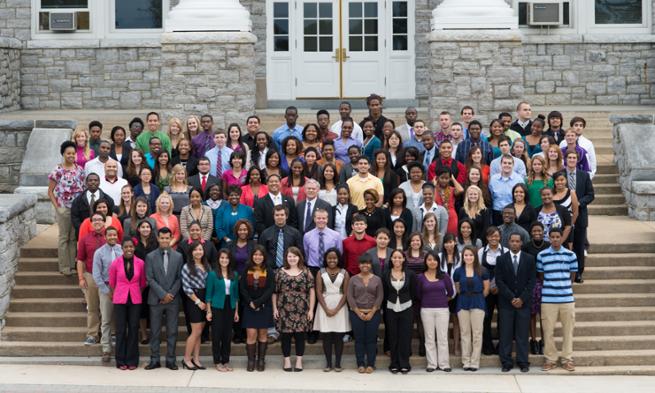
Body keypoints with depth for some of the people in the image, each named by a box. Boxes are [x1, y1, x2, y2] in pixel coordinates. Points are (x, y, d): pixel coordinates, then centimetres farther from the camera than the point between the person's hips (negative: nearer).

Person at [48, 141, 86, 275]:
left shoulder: (80, 170, 6)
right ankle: (64, 267, 7)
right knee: (64, 237, 3)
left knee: (75, 237, 8)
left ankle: (73, 264, 15)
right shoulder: (58, 171, -6)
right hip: (64, 208, -3)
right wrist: (57, 207, -9)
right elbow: (50, 191, -2)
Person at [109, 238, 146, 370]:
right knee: (120, 329, 1)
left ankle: (132, 360, 12)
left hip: (135, 300, 1)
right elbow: (112, 283, 8)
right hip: (120, 300, -1)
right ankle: (121, 361, 9)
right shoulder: (115, 263, -5)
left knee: (133, 329, 4)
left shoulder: (140, 263, -3)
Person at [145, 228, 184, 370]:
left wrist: (171, 294, -9)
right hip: (156, 299, -1)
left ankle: (170, 360, 9)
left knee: (172, 332, 3)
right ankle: (154, 360, 9)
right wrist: (163, 294, -11)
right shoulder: (150, 257, 2)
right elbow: (150, 279, -4)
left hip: (173, 299, 1)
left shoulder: (178, 257, 6)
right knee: (154, 332, 3)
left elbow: (179, 278, 3)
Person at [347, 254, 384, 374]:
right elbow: (349, 296, -1)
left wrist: (372, 312, -8)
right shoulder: (353, 279, 3)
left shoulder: (377, 280, 4)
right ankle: (360, 364, 7)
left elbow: (380, 297, 0)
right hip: (357, 313, 0)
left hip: (373, 313, 0)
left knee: (371, 339, 1)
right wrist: (358, 312, -8)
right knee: (359, 339, 2)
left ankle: (370, 364, 7)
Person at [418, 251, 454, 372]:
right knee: (429, 338, 4)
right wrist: (427, 302, 11)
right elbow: (418, 295, 8)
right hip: (426, 310, 0)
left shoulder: (444, 276, 0)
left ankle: (444, 363, 6)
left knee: (443, 338, 1)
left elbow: (451, 292, 8)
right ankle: (431, 364, 9)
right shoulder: (421, 277, 0)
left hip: (442, 310, 0)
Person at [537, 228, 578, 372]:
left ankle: (567, 359, 13)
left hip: (567, 298, 1)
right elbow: (541, 275, 11)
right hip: (548, 299, -1)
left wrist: (564, 286, 10)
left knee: (568, 330, 4)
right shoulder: (542, 255, 2)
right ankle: (550, 359, 11)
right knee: (548, 330, 1)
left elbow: (572, 275, 12)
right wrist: (549, 286, 8)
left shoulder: (570, 255, 4)